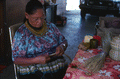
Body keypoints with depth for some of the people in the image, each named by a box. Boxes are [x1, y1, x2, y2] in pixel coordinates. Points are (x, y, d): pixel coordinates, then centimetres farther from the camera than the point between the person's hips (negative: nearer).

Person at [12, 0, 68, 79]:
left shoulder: (51, 26, 12)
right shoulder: (21, 33, -2)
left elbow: (64, 41, 21)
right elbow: (16, 59, -5)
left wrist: (62, 46, -4)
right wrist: (36, 60, -21)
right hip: (33, 72, -4)